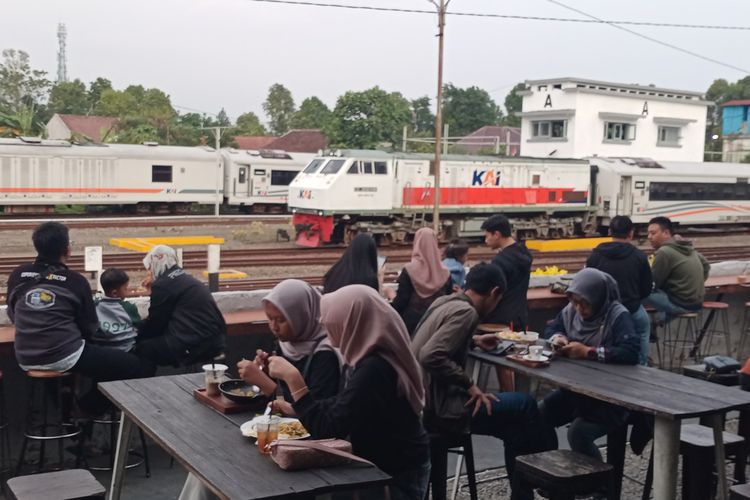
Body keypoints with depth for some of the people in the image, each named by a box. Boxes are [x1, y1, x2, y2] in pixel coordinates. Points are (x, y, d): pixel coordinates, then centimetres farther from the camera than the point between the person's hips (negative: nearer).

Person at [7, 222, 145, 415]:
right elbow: (90, 328, 1)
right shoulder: (76, 281, -7)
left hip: (26, 359, 7)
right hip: (65, 357, -7)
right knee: (133, 365, 4)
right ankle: (91, 408, 11)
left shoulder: (17, 275, 4)